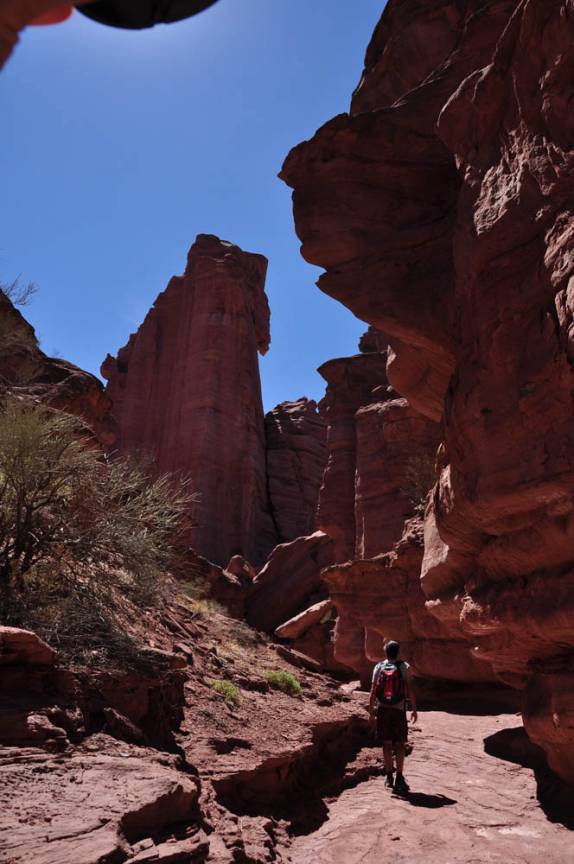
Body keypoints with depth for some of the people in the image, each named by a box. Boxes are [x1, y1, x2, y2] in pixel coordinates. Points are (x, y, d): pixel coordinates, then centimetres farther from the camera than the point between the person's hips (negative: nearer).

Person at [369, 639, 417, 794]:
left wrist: (371, 710, 5)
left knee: (386, 743, 10)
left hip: (382, 709, 2)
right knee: (400, 743, 6)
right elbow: (410, 690, -5)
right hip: (399, 709, -2)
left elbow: (373, 691, 0)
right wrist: (414, 709, 3)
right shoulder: (404, 667, -3)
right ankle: (399, 777, 4)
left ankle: (389, 776, 14)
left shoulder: (379, 667, 2)